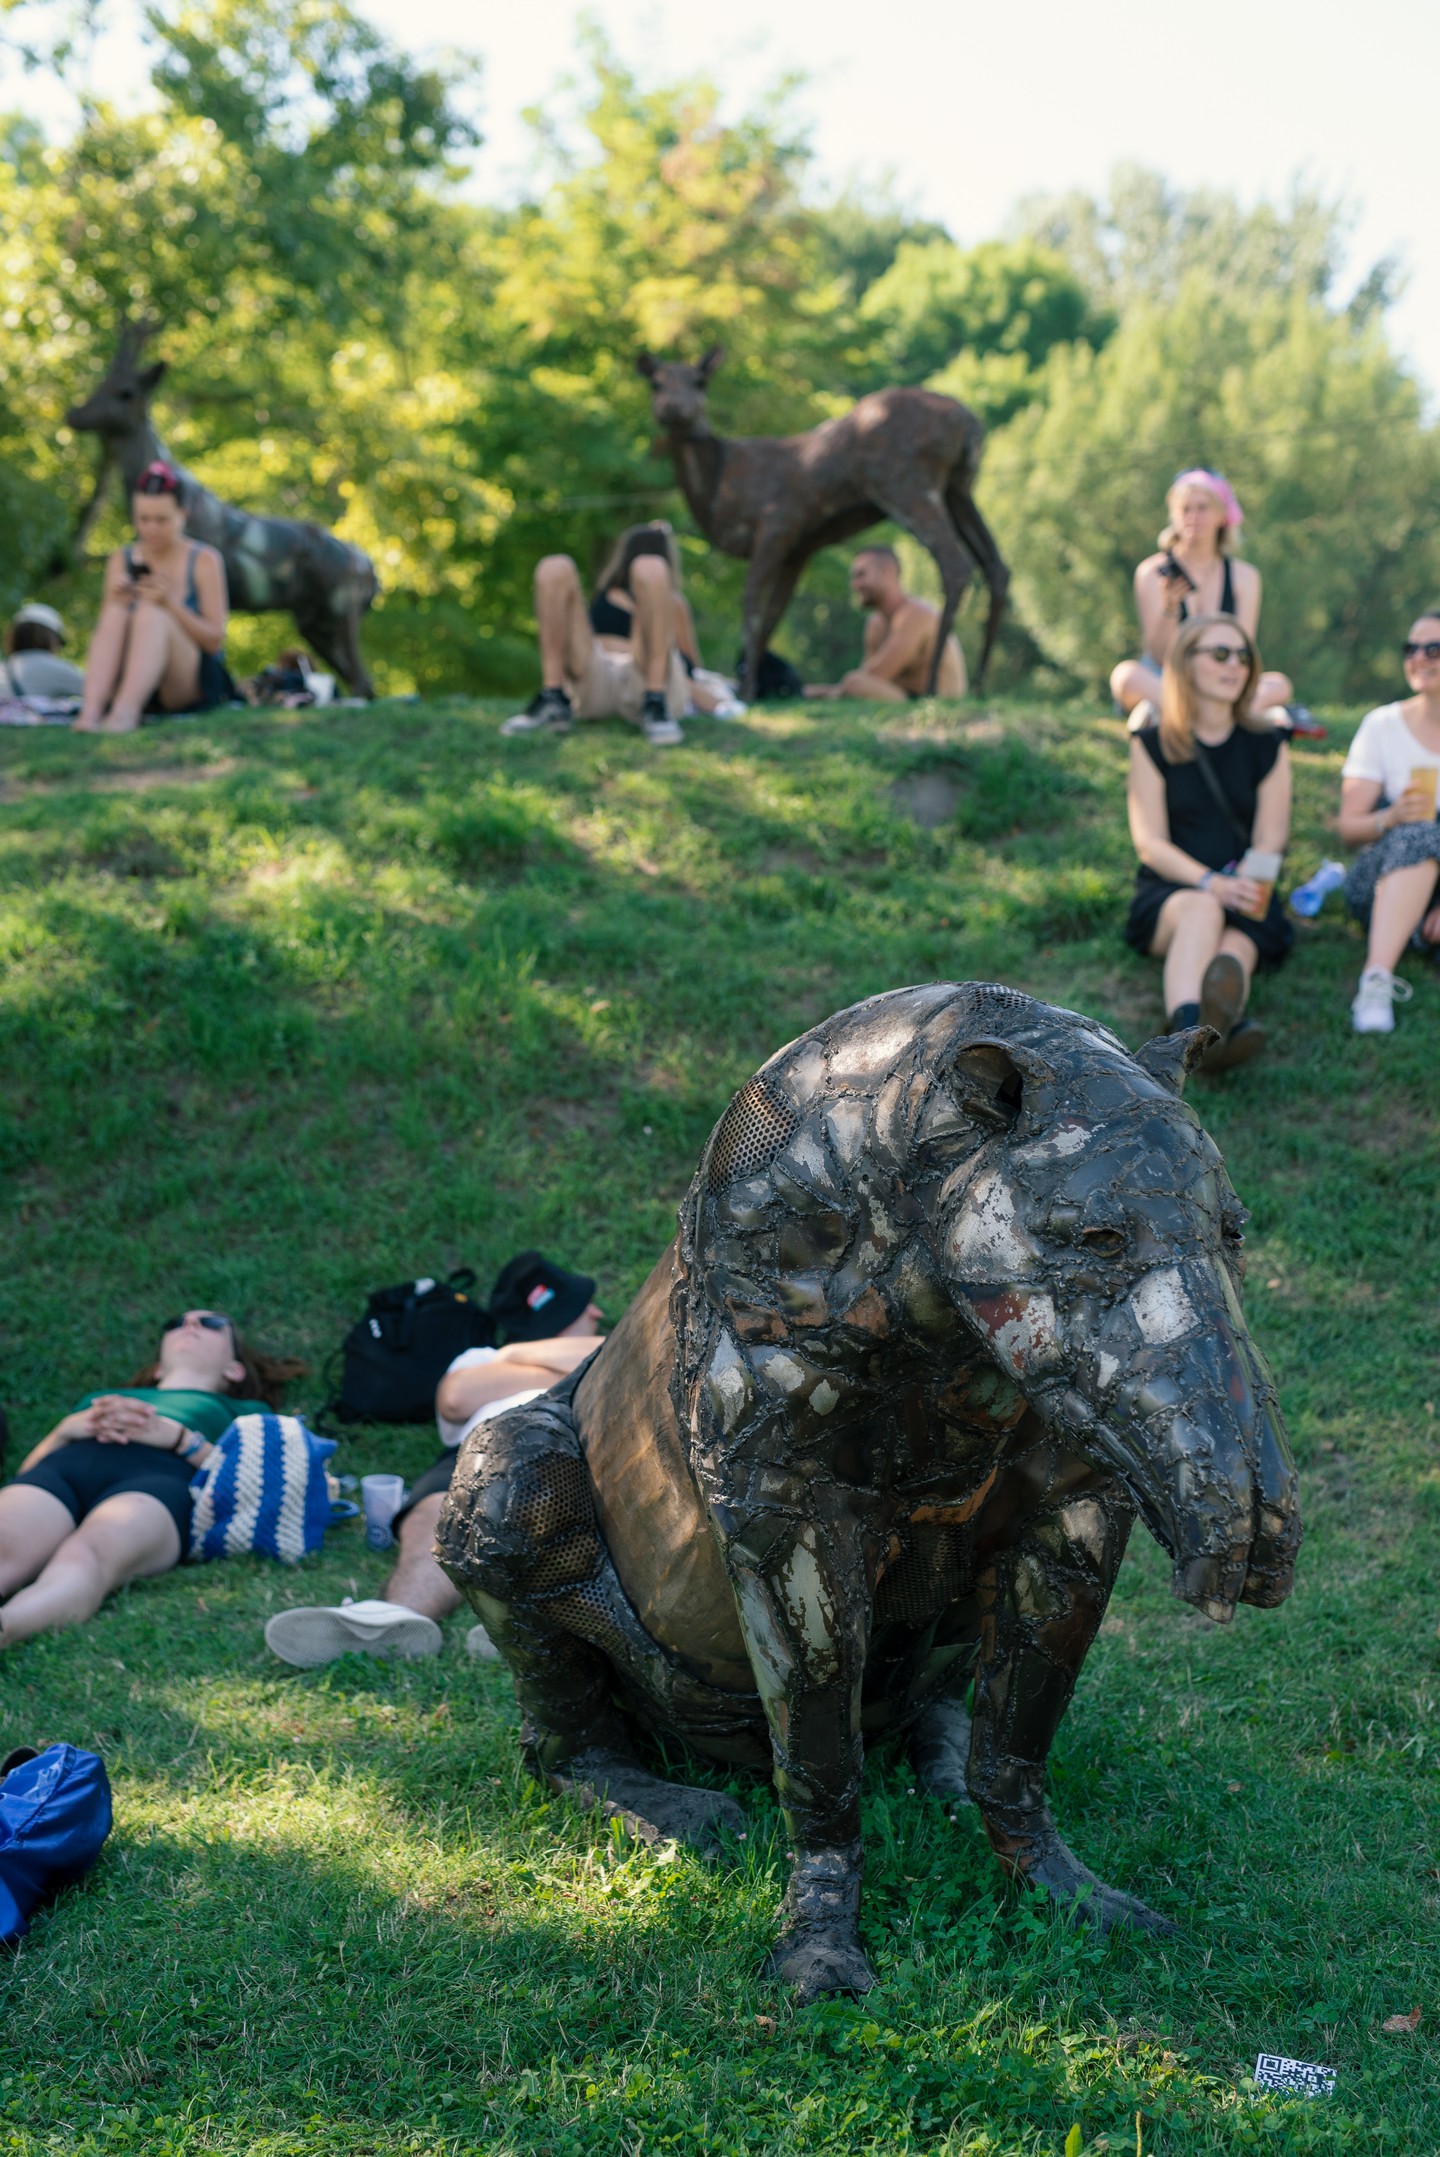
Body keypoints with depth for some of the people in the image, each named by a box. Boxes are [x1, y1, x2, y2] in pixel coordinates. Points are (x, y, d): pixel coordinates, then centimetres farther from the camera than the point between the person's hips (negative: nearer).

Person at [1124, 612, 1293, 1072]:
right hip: (1167, 894, -2)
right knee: (1203, 910, -38)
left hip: (1243, 901, 2)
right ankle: (1190, 1027, -69)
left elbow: (1270, 841, 5)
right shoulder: (1152, 744, 6)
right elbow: (1150, 842, -3)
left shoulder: (1267, 746, 11)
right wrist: (1209, 883, -21)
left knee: (1235, 944, -34)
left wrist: (1241, 884, -18)